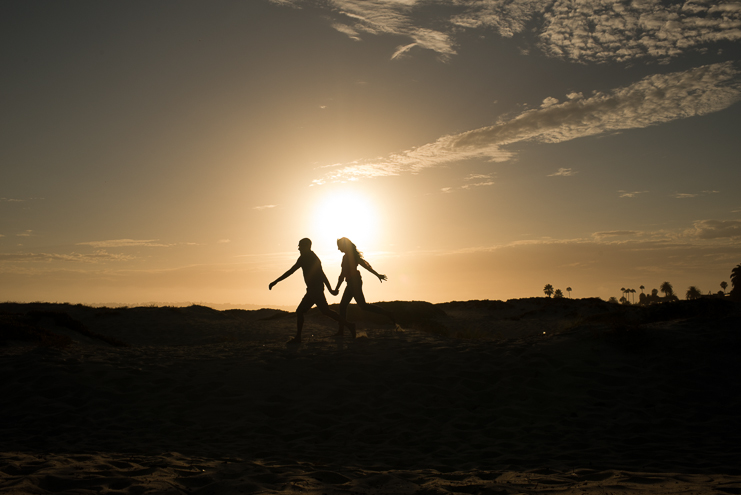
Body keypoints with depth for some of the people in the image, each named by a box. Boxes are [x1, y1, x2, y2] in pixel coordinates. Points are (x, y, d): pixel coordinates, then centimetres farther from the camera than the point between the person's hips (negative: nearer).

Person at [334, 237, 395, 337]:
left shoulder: (346, 257, -14)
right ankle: (341, 330, 10)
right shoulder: (353, 255, 14)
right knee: (342, 305, 10)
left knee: (363, 305, -10)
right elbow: (366, 265, 13)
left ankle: (387, 314, -10)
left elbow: (343, 274, -14)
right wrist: (377, 274, 14)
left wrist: (337, 288, -8)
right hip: (354, 282, 10)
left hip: (353, 282, -10)